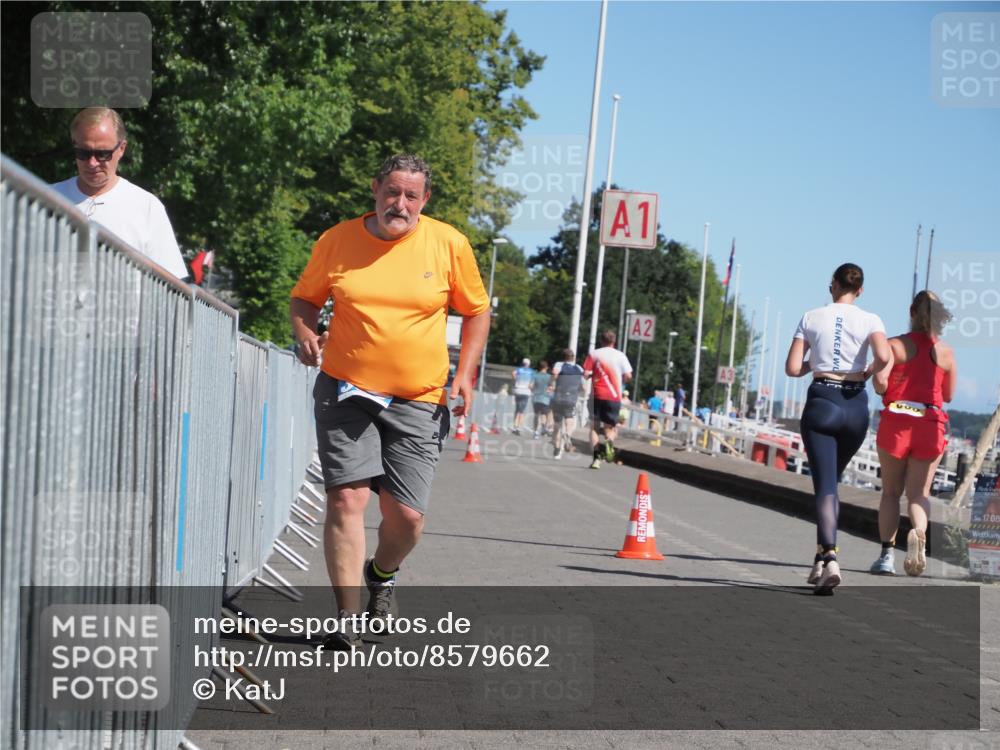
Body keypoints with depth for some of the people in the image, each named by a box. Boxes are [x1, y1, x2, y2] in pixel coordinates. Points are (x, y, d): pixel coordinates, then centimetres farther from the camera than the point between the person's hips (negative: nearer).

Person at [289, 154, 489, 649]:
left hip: (418, 401, 0)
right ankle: (349, 617, -4)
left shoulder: (448, 244, 1)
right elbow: (304, 297, 15)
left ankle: (382, 573, 33)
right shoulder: (337, 242, 1)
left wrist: (465, 372, 0)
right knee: (346, 498, -12)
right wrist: (305, 333, -6)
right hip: (345, 391, 0)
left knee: (406, 515, -1)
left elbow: (476, 311, 11)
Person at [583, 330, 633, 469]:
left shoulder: (594, 354, 1)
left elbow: (586, 374, -6)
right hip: (614, 397, 0)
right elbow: (628, 376, -4)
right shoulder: (620, 356, 2)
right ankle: (610, 441, -25)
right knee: (610, 428, 10)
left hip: (597, 395, 0)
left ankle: (597, 458, -4)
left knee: (594, 427, 9)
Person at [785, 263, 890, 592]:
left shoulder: (811, 318, 2)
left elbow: (793, 368, -1)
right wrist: (869, 372, 2)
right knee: (832, 481, 20)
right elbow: (883, 357, -19)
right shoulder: (870, 320, 0)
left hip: (820, 402, -1)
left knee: (824, 484, -7)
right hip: (855, 405, 2)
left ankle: (829, 556, -27)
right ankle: (823, 557, 19)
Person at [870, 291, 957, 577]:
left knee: (891, 491, 12)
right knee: (919, 492, 6)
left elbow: (880, 383, -15)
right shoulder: (946, 352, 5)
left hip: (896, 422, -1)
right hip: (931, 426, 1)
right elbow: (948, 395, 12)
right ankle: (919, 531, -25)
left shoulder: (895, 345, -4)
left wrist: (885, 389, 8)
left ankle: (887, 553, 3)